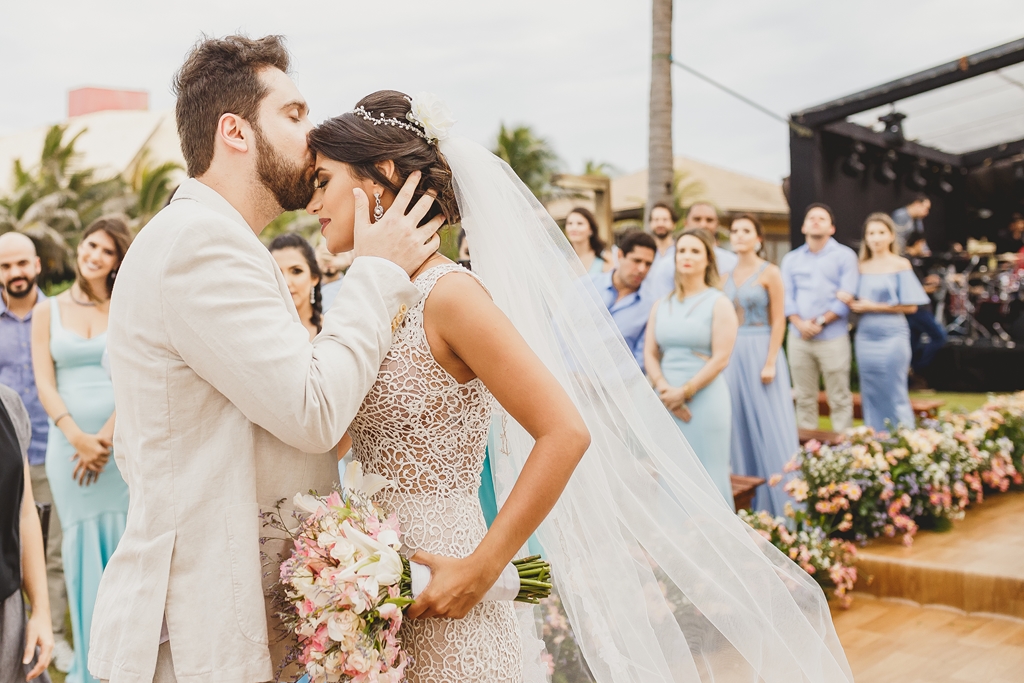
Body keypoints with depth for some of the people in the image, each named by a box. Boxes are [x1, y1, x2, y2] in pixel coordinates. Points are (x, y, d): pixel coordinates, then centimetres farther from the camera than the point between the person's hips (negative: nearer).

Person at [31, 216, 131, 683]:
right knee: (82, 547, 5)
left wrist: (106, 438, -13)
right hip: (69, 443, 1)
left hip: (124, 442, -1)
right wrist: (79, 439, -12)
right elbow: (45, 384, 2)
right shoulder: (48, 311, 9)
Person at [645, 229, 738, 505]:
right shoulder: (661, 306, 14)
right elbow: (650, 352, 8)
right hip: (667, 402, 4)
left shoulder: (719, 303, 0)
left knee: (707, 475, -2)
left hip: (705, 399, -4)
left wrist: (685, 392, -12)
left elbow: (721, 358, -8)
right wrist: (664, 389, -9)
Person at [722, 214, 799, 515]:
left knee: (768, 427, -2)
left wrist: (770, 363, -16)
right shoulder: (727, 275, 11)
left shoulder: (770, 273, -4)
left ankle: (779, 504, 8)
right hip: (733, 355, 5)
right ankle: (746, 502, 17)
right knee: (739, 426, 8)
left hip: (760, 352, -5)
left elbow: (778, 321, -8)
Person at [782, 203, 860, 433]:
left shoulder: (844, 255, 3)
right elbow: (786, 296, 6)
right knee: (804, 398, 8)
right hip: (799, 337, 3)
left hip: (832, 338, -3)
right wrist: (800, 323, -11)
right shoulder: (791, 259, 14)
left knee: (839, 399, 0)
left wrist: (821, 322, -14)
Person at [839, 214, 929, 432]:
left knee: (894, 397, -1)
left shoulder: (901, 265, -3)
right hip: (865, 336, 5)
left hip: (892, 335, -5)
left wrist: (874, 307, -11)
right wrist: (850, 301, -8)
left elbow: (910, 306, -6)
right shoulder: (863, 266, 11)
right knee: (870, 396, 8)